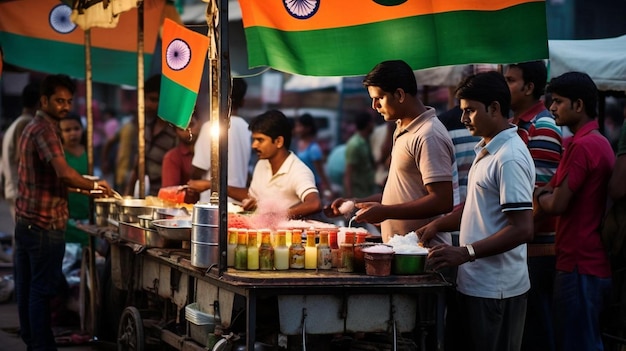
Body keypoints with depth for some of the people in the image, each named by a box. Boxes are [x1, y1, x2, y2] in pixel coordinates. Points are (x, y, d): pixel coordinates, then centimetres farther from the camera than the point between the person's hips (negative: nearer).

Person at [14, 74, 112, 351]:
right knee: (42, 289, -6)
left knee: (27, 287, 13)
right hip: (45, 224, -10)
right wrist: (93, 185, -12)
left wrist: (81, 188, 16)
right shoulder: (45, 129, -15)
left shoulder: (33, 128, 17)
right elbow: (64, 173, -28)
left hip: (25, 221, 10)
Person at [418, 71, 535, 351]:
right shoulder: (487, 150, 12)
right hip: (474, 283, 9)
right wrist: (438, 225, 11)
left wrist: (465, 253, -24)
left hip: (494, 289, -9)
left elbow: (522, 229, -23)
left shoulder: (509, 158, -19)